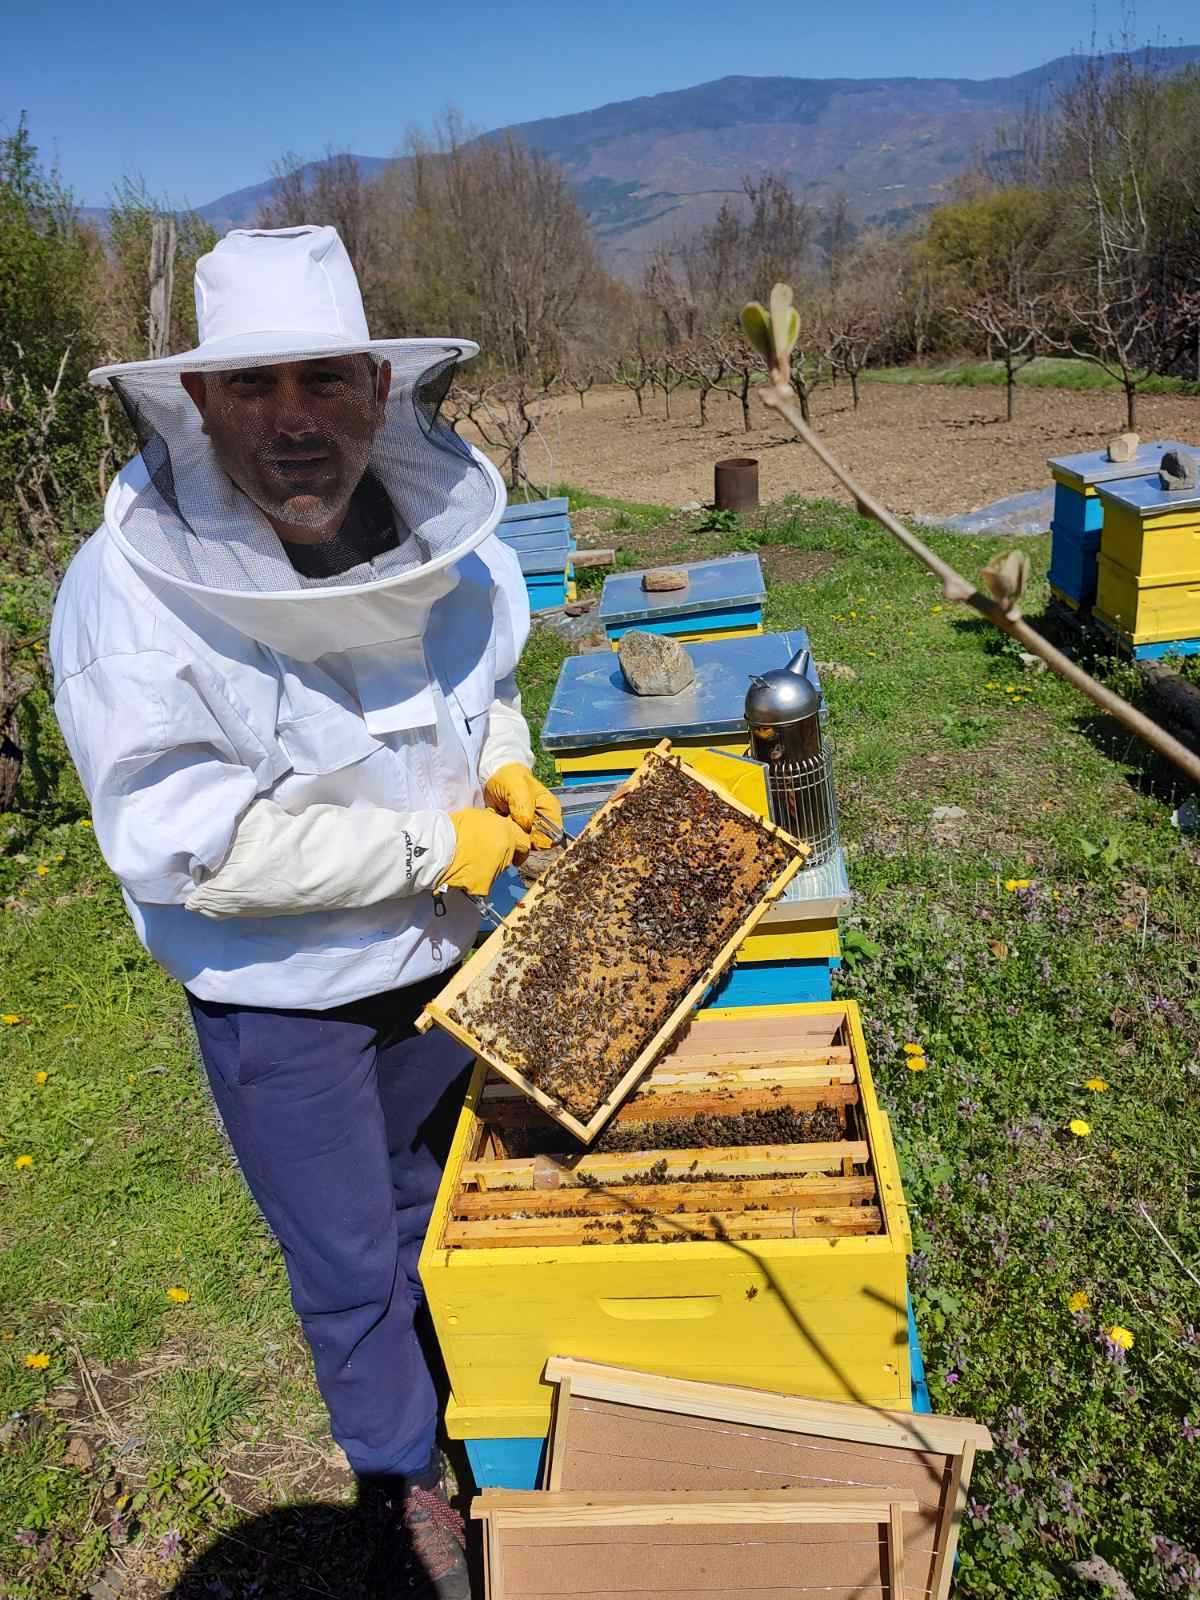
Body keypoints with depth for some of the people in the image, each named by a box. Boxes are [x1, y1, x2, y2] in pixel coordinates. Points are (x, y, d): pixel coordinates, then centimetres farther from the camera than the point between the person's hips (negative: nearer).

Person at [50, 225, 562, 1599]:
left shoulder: (443, 538, -10)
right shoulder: (128, 596, -27)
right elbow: (185, 844, -30)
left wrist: (505, 764, -12)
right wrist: (437, 846, -26)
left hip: (440, 951, 5)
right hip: (276, 995, -5)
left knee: (433, 1203, 28)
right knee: (346, 1266, 15)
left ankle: (463, 1406, 58)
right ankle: (409, 1485, 45)